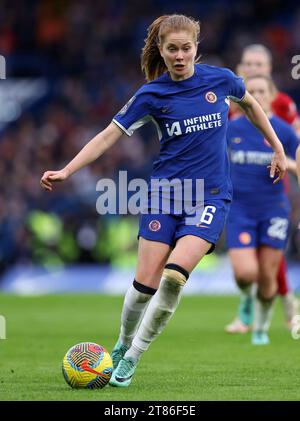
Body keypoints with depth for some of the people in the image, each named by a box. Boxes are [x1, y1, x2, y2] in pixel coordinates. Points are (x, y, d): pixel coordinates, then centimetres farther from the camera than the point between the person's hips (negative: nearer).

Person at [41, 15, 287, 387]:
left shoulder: (220, 79, -1)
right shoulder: (151, 94, -3)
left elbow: (250, 104, 20)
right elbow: (108, 136, -3)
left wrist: (277, 147, 23)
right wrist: (66, 171, -12)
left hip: (210, 196, 0)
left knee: (174, 274, -20)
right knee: (145, 283, -8)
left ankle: (132, 358, -6)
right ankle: (122, 345, 20)